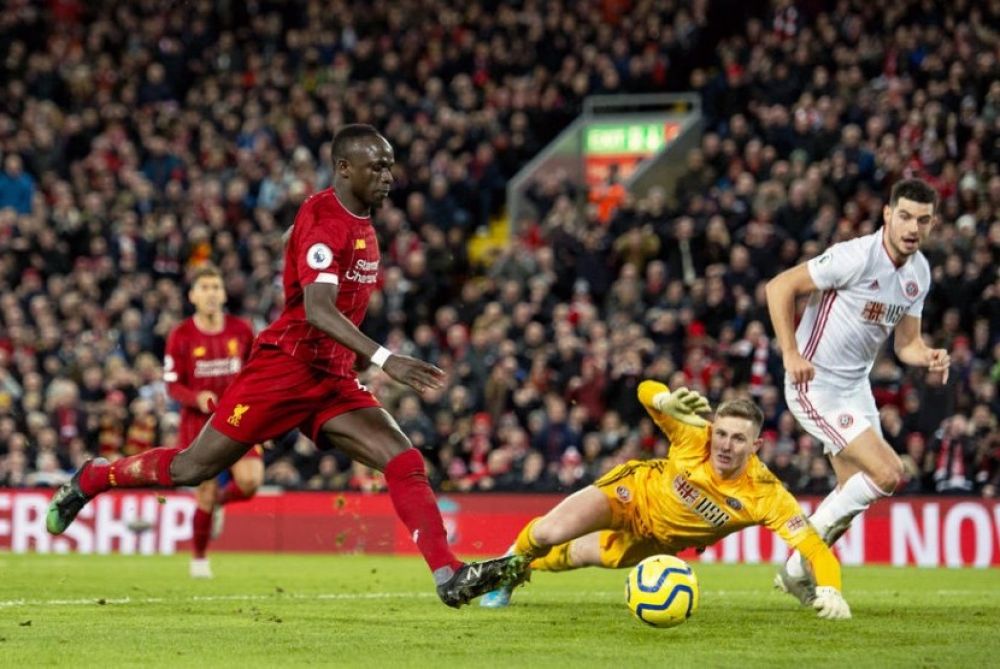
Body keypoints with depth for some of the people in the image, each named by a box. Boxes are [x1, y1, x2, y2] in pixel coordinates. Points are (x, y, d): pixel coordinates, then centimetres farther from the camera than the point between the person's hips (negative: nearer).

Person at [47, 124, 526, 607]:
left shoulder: (361, 224, 12)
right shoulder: (324, 220, -16)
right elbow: (317, 310, -30)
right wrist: (385, 359, -39)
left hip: (333, 380, 8)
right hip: (286, 366, -8)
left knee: (405, 462, -11)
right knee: (194, 468, 2)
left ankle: (450, 577, -19)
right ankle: (92, 479, 26)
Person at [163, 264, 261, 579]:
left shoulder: (241, 330, 2)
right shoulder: (181, 336, -5)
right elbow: (172, 385, -3)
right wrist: (197, 398, -22)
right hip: (199, 422, -2)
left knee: (250, 481, -20)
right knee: (206, 492, -7)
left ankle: (220, 501, 17)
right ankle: (199, 558, 15)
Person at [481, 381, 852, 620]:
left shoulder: (766, 495, -35)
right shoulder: (693, 438, -33)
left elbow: (813, 545, -38)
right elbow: (646, 390, -21)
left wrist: (829, 589, -58)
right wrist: (667, 401, -46)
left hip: (655, 540, 2)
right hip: (634, 489, -2)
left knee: (583, 555, 20)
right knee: (551, 534, -19)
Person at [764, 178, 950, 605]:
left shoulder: (919, 272, 3)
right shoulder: (857, 257, -22)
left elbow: (906, 344, 11)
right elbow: (779, 287, -18)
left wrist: (930, 359, -12)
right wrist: (791, 354, -23)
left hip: (856, 386, 9)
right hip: (815, 384, -9)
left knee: (855, 492, 13)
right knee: (888, 473, -16)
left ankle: (797, 573, 30)